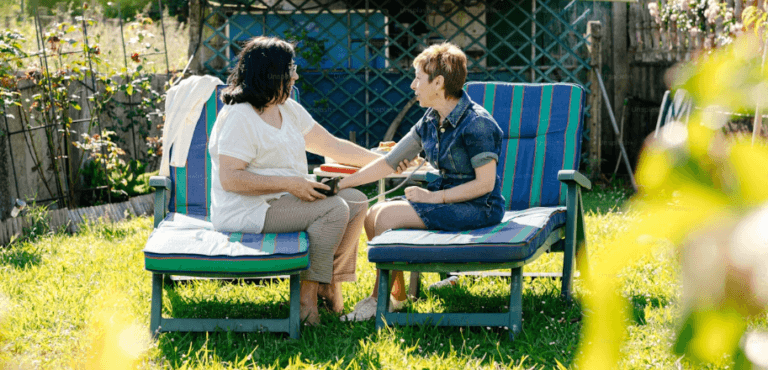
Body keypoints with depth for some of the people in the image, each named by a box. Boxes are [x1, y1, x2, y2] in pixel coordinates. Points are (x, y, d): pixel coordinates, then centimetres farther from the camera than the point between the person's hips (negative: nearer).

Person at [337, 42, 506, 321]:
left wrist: (434, 197, -18)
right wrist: (342, 183, 4)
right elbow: (389, 163, 9)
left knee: (388, 216, -20)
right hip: (447, 198, 9)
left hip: (479, 207, -9)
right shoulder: (430, 122, 7)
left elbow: (485, 184, -19)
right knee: (373, 215, -5)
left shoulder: (476, 124, -19)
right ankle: (396, 293, 9)